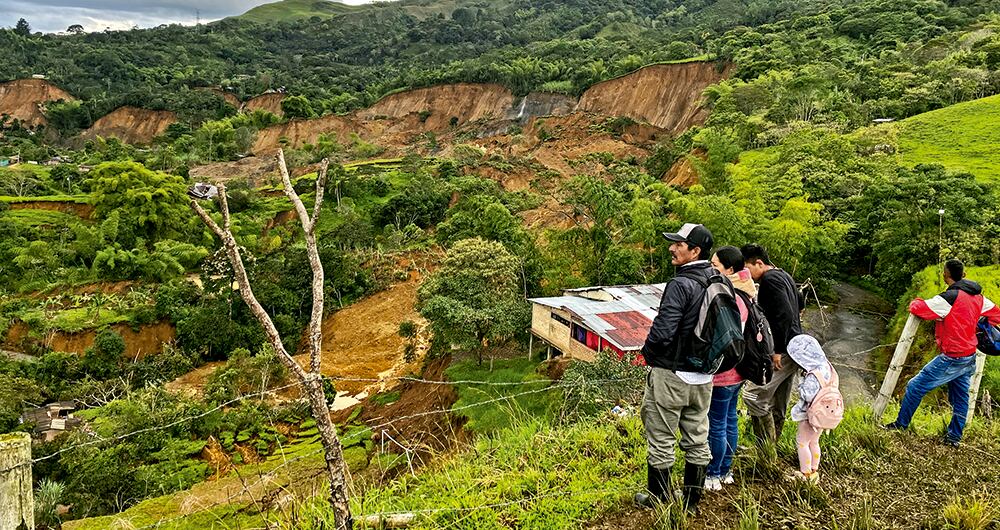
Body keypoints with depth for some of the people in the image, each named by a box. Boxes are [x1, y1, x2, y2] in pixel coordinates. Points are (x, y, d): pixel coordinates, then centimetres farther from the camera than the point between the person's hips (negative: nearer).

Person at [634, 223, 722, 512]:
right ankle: (692, 498, 29)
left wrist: (647, 352, -6)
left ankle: (660, 497, 21)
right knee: (697, 439, 16)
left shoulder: (680, 284, -22)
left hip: (670, 375, -7)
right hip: (703, 377, 8)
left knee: (661, 440, 8)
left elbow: (662, 332, -25)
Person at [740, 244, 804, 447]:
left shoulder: (769, 279, -14)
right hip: (795, 348, 11)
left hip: (783, 351, -11)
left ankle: (766, 449, -9)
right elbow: (801, 302, 34)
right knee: (778, 405, 15)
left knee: (753, 396, -13)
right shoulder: (784, 276, 17)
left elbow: (784, 314, -23)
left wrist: (778, 350, -21)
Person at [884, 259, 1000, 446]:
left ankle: (900, 425, 9)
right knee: (960, 397, 17)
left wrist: (915, 302, 1)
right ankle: (954, 438, 26)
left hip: (951, 359, -9)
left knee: (915, 386, 0)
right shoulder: (978, 297, 5)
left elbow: (919, 309, -20)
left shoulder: (950, 297, -20)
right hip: (969, 358, 9)